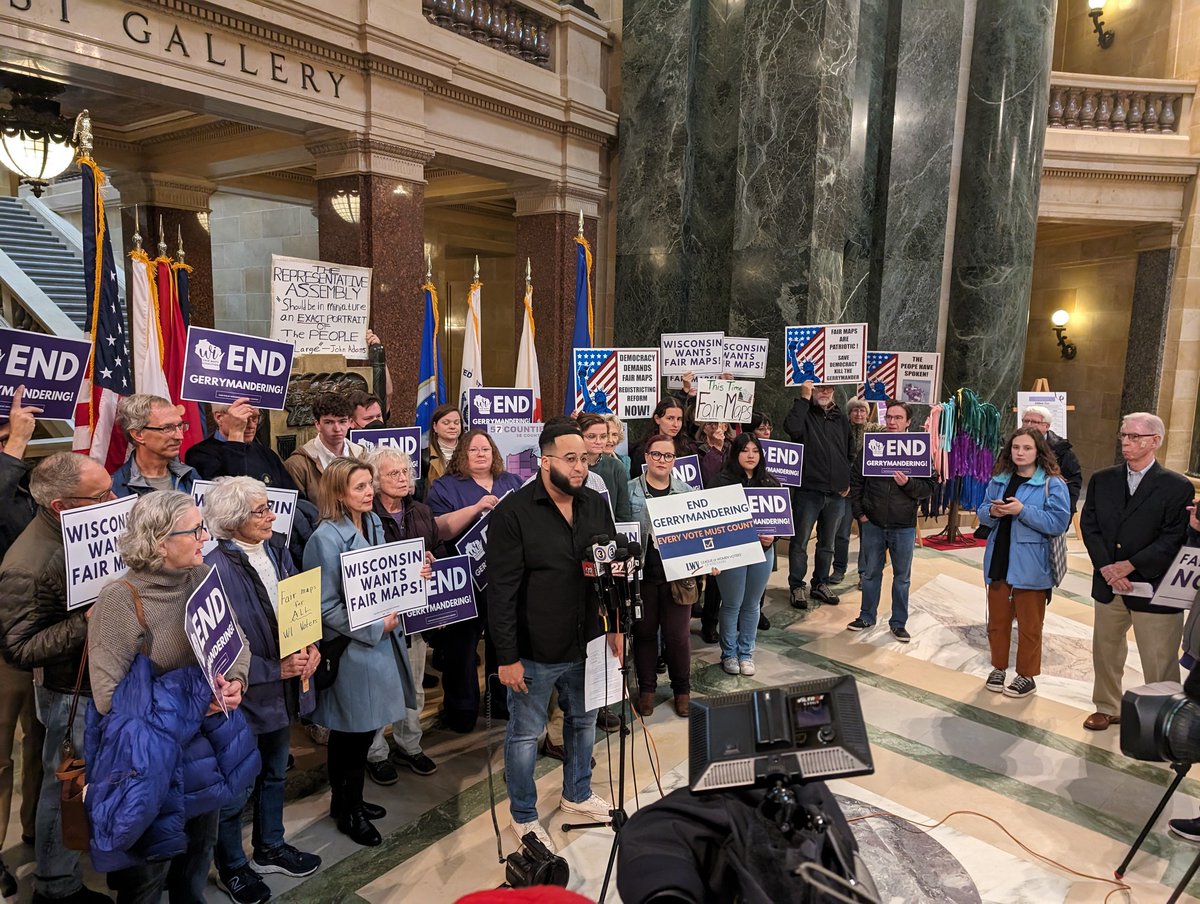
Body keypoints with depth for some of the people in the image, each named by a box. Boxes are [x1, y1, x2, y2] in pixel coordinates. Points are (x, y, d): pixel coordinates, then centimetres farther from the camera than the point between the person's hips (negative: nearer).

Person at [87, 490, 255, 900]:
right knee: (147, 870, 15)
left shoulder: (204, 578, -6)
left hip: (206, 742, 6)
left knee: (200, 848, 25)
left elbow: (238, 642, 3)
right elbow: (109, 697, -21)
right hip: (151, 756, -5)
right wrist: (191, 696, -23)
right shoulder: (119, 601, -22)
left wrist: (234, 681, -17)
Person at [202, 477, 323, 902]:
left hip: (284, 689, 7)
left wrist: (310, 647, -11)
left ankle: (271, 848, 47)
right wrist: (276, 669, -22)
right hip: (243, 694, -7)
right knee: (236, 787, 14)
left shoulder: (277, 548, -2)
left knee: (275, 773, 25)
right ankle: (231, 868, 38)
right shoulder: (216, 569, -25)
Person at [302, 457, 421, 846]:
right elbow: (326, 606, -18)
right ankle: (346, 811, 29)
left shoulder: (374, 524, 5)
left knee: (363, 730, 19)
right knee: (350, 733, 9)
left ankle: (350, 800, 37)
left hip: (382, 640, 7)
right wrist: (375, 628, -17)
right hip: (351, 649, -7)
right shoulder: (327, 538, -18)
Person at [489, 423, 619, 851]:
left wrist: (615, 626, 8)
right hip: (535, 652, -5)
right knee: (525, 734, 12)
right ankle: (523, 816, 34)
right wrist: (507, 657, -17)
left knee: (584, 722, 23)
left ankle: (577, 794, 47)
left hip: (587, 644, 6)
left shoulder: (596, 505, 0)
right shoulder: (513, 512, -17)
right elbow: (501, 590, -17)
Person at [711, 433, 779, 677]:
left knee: (752, 605, 14)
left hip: (763, 551, 4)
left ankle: (746, 653, 28)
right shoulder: (724, 481, -9)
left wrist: (772, 537, -12)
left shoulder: (770, 483, 4)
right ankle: (729, 654, 22)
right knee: (732, 605, 6)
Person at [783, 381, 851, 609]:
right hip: (808, 490, -5)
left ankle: (821, 584, 29)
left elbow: (851, 453, 17)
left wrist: (848, 481, 9)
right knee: (800, 541, 2)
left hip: (836, 493, 5)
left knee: (827, 543, 15)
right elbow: (791, 428, -26)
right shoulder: (805, 414, -2)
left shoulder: (842, 419, 11)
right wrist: (804, 399, -20)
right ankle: (797, 587, 14)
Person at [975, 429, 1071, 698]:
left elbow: (1059, 523, -16)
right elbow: (983, 514, 12)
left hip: (1030, 567, -5)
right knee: (997, 621, 15)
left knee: (1029, 625, 6)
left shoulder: (1052, 483, -9)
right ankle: (999, 668, 30)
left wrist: (1022, 511, -23)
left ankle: (1026, 676, 20)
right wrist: (992, 512, -11)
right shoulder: (999, 479, 8)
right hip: (998, 563, 5)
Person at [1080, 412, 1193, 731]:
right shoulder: (1102, 480, 6)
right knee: (1106, 651, 18)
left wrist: (1129, 565, -17)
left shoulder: (1177, 487, -7)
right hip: (1108, 585, 5)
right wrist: (1106, 568, -11)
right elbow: (1089, 525, 1)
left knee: (1159, 662, 1)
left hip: (1153, 590, -4)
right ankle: (1107, 708, 36)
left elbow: (1174, 540, -12)